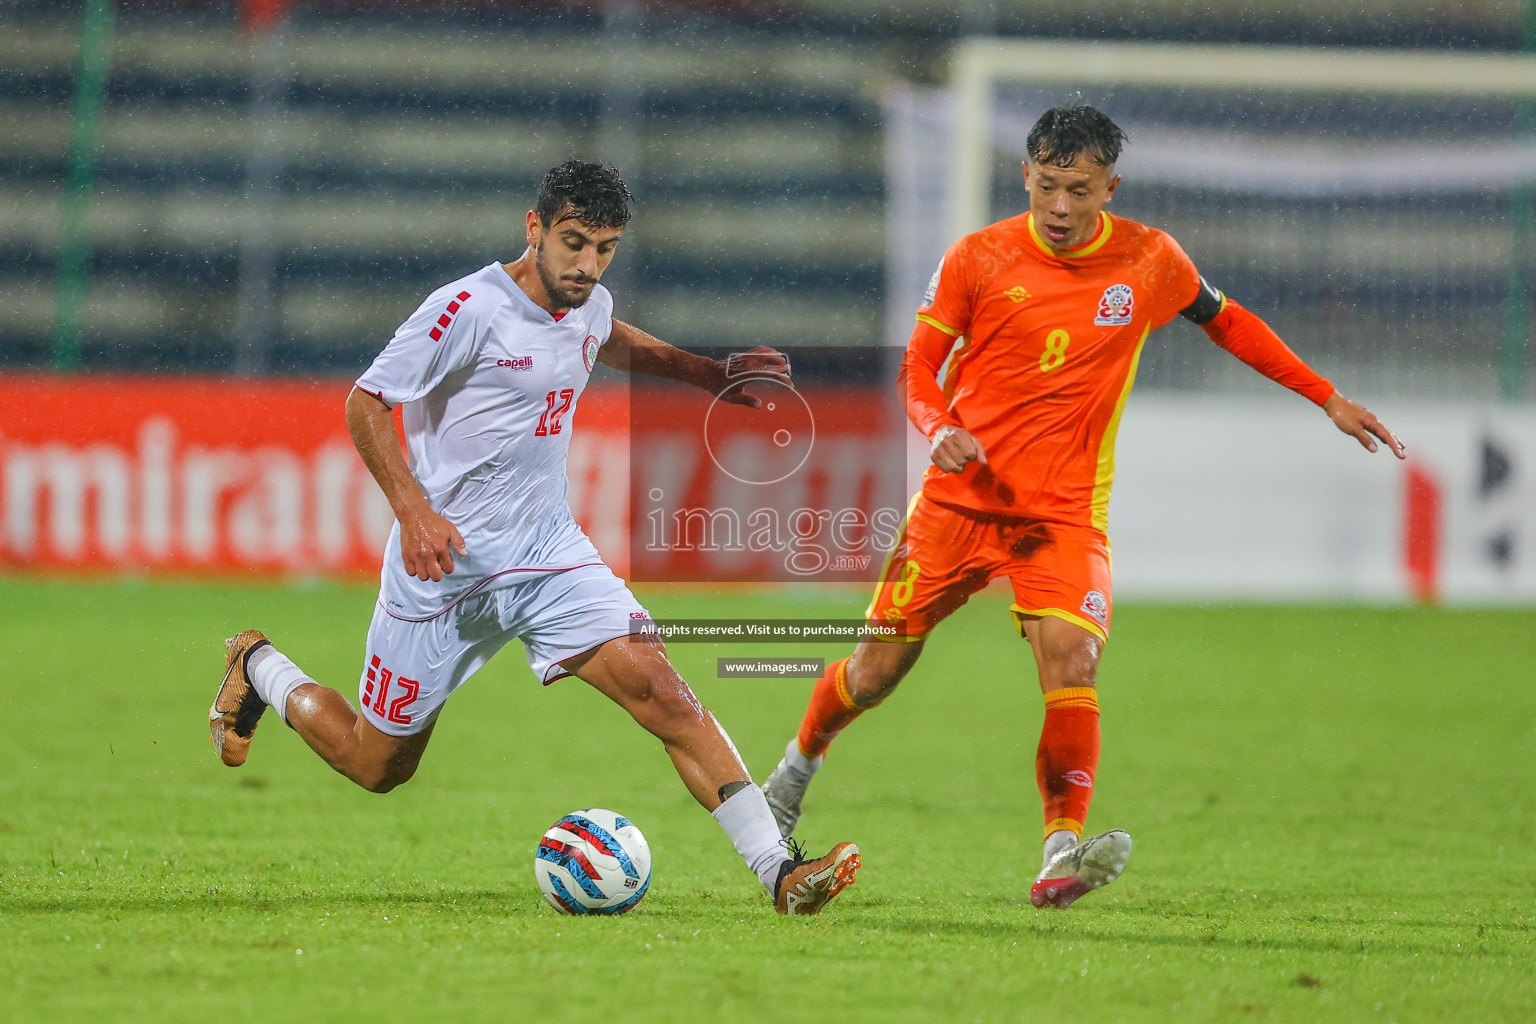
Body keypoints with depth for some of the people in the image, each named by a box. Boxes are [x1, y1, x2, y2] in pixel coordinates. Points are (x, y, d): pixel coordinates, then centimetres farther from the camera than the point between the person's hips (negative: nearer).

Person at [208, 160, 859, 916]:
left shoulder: (589, 307, 4)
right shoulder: (469, 308, -19)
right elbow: (365, 404, -15)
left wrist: (706, 372, 19)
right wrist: (412, 509, -26)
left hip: (549, 549, 5)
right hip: (446, 560, -5)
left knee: (658, 689, -16)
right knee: (377, 765, 9)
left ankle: (779, 870, -22)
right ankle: (259, 672, 39)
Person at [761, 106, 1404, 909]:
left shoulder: (1149, 261, -1)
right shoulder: (977, 259, -4)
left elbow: (1227, 322, 16)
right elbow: (919, 367, 3)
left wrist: (1328, 399, 13)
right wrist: (940, 429, -19)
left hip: (1065, 511, 0)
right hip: (960, 496, 0)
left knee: (1072, 661, -23)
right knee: (880, 666, 3)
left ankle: (1062, 856, -27)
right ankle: (799, 763, 34)